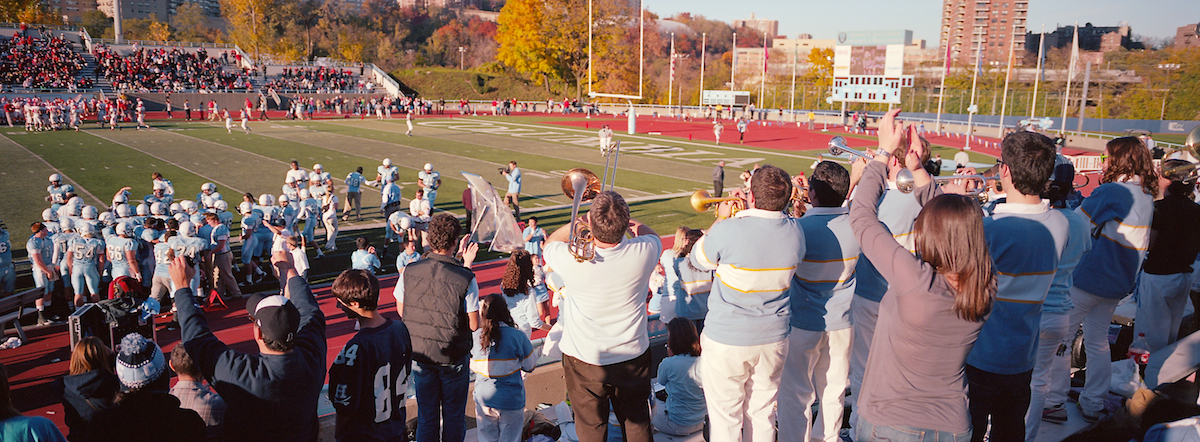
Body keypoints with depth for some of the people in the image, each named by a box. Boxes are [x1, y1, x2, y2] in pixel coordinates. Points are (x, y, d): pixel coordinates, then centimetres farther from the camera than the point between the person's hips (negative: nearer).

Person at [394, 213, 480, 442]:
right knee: (454, 415, 17)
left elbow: (400, 310, 2)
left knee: (426, 415, 17)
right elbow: (474, 325, -15)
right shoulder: (466, 279, -21)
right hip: (453, 358, -3)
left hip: (419, 353, 3)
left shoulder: (409, 271, -11)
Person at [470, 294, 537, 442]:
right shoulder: (518, 336, -12)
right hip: (511, 401, -2)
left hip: (483, 398, 2)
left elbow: (473, 367, 6)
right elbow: (530, 366, -1)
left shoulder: (476, 336, -6)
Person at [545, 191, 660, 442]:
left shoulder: (572, 259, -27)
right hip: (634, 355, 2)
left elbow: (551, 242, 0)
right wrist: (622, 219, 10)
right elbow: (652, 235, 5)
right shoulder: (643, 253, -23)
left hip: (584, 359, -2)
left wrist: (581, 222, 5)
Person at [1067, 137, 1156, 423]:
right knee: (1098, 342, 17)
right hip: (1118, 283, 8)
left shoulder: (1110, 191, -18)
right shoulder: (1147, 196, 7)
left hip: (1088, 278, -8)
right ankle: (1093, 405, 24)